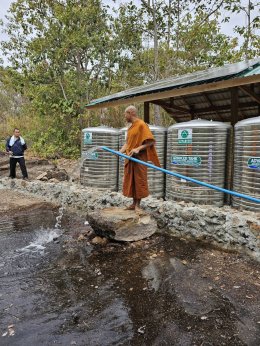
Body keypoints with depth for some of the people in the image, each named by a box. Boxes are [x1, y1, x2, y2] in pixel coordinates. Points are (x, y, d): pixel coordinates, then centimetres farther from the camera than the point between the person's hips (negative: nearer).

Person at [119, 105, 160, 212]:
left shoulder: (141, 124, -9)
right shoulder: (130, 127, 15)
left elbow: (151, 141, -14)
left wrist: (138, 149, -22)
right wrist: (120, 151, 1)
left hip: (139, 158, -8)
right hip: (130, 158, 8)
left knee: (139, 181, 0)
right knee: (131, 181, 10)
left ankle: (138, 205, 9)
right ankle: (134, 203, 21)